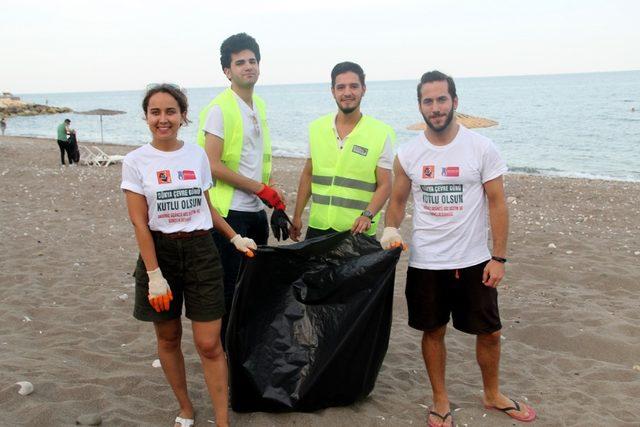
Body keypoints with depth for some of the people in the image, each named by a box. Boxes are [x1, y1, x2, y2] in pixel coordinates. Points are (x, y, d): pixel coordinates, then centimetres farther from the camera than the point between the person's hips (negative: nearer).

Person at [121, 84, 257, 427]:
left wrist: (235, 238, 9)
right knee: (168, 338, 12)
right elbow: (139, 223, -9)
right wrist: (154, 275, -14)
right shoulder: (136, 161, -5)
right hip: (159, 252, -1)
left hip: (201, 251, 1)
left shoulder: (197, 155, 3)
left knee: (209, 345, -2)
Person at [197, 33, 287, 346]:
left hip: (257, 211, 8)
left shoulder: (259, 105, 12)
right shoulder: (218, 109, -13)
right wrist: (261, 189, -16)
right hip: (229, 213, -8)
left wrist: (273, 193, 8)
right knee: (229, 287, 2)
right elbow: (213, 165, -19)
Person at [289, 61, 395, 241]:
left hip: (358, 231, -3)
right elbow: (308, 175, 13)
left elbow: (384, 185, -6)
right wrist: (297, 216, 11)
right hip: (317, 227, 3)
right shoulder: (316, 128, 6)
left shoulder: (382, 133, -5)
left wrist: (367, 215, -21)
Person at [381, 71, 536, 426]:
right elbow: (397, 200, 8)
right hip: (425, 262, 1)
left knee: (489, 331, 10)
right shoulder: (408, 154, -2)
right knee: (433, 331, 12)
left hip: (474, 261, -1)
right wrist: (390, 229, -11)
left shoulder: (481, 148, -8)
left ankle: (492, 395, 35)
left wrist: (498, 257, -9)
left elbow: (497, 203, -6)